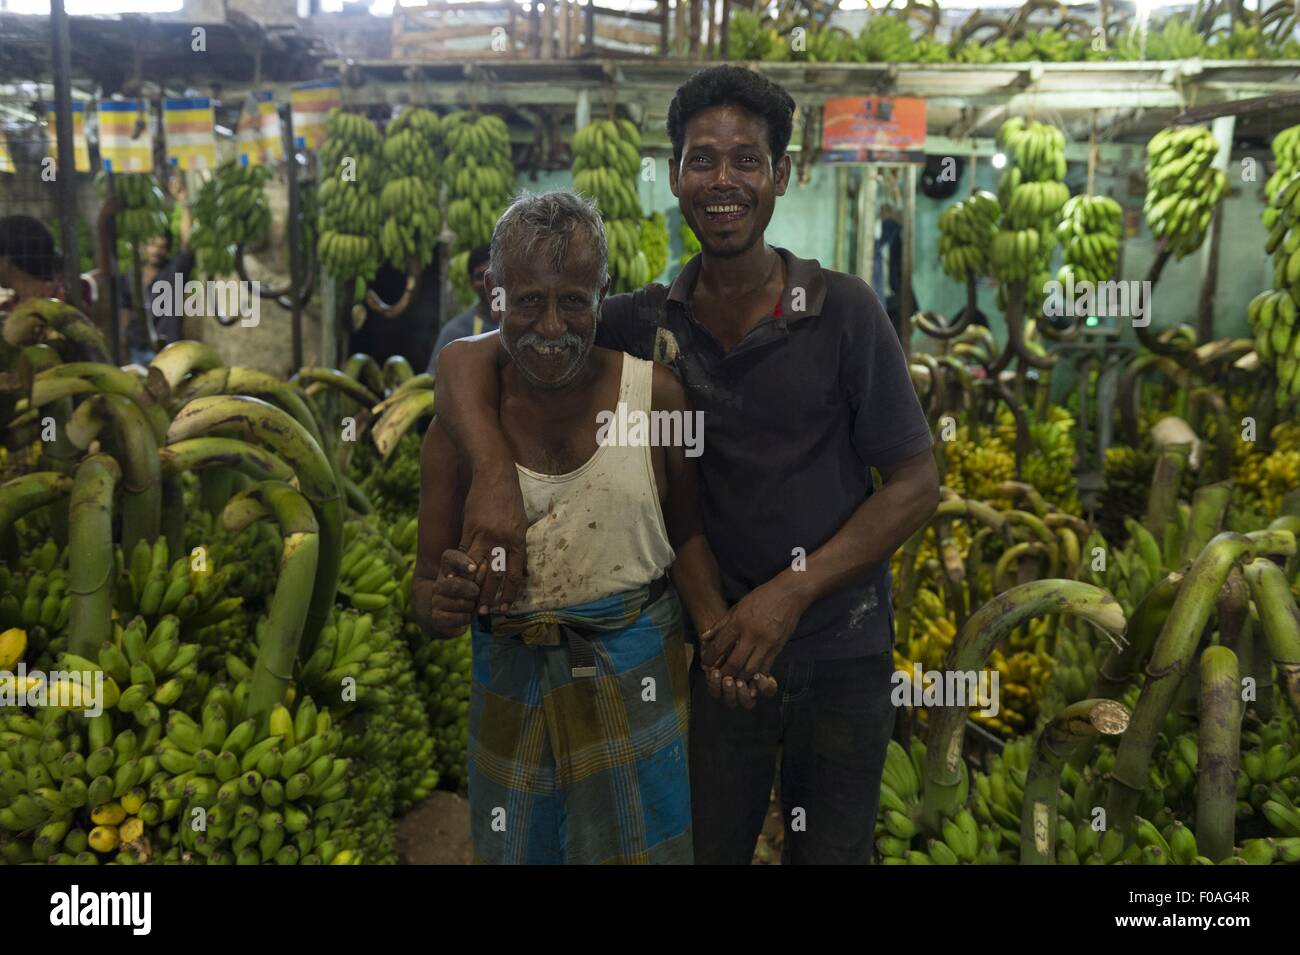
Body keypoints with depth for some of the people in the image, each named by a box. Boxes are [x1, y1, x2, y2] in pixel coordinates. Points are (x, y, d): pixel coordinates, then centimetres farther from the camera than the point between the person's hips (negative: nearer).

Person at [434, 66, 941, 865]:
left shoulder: (843, 311, -9)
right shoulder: (644, 322, -4)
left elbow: (915, 484, -7)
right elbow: (468, 356, -5)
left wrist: (790, 592, -17)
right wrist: (494, 473, -25)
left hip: (842, 655, 0)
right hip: (718, 649, 1)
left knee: (829, 850, 18)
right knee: (705, 847, 14)